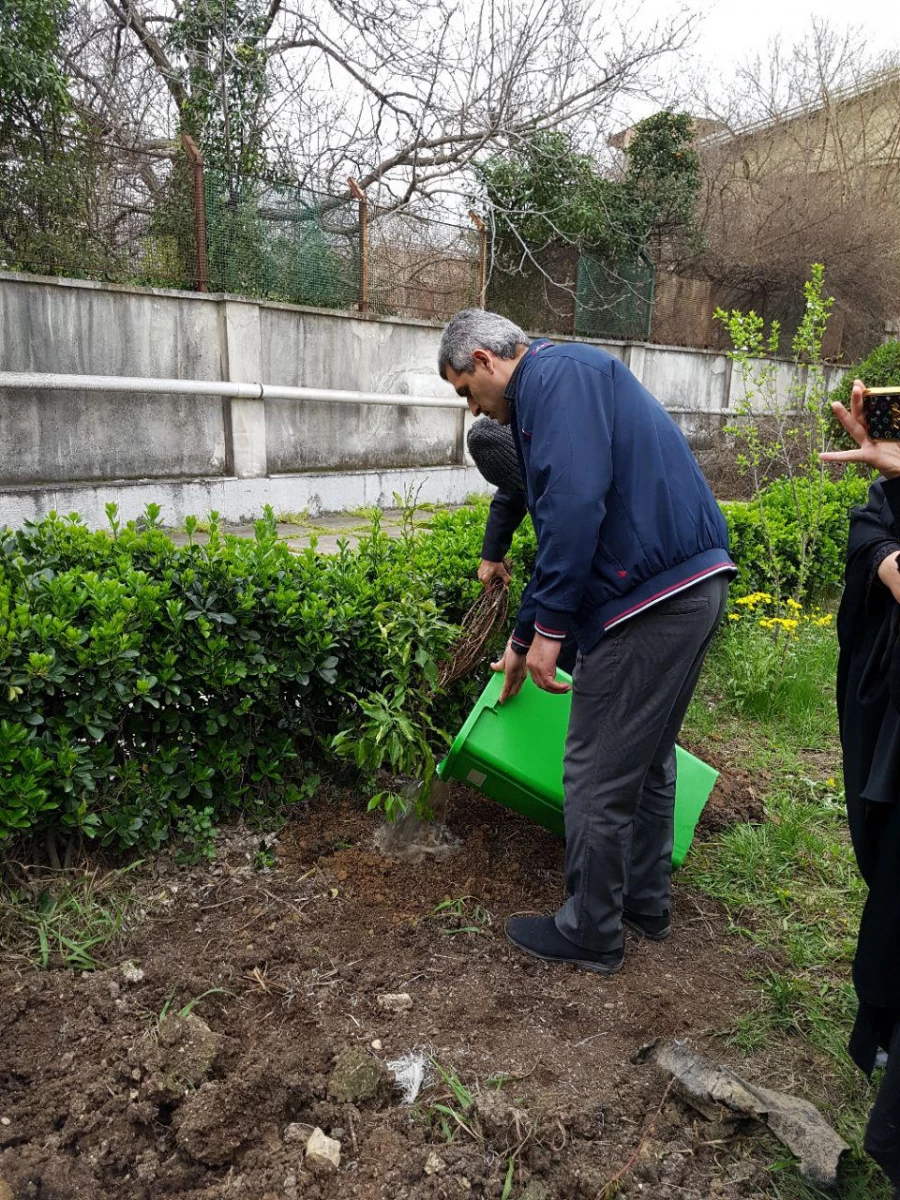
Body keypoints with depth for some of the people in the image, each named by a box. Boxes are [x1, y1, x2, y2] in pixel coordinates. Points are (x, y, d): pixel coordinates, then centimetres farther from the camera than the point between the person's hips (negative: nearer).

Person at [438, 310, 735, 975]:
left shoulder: (557, 373, -8)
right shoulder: (566, 381, 24)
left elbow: (575, 502, -25)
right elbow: (559, 527, 27)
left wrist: (548, 625, -17)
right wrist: (522, 638, 31)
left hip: (650, 597, -11)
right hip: (696, 581, 11)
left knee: (598, 774, 3)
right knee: (648, 756, 22)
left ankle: (590, 934, 20)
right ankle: (646, 901, 39)